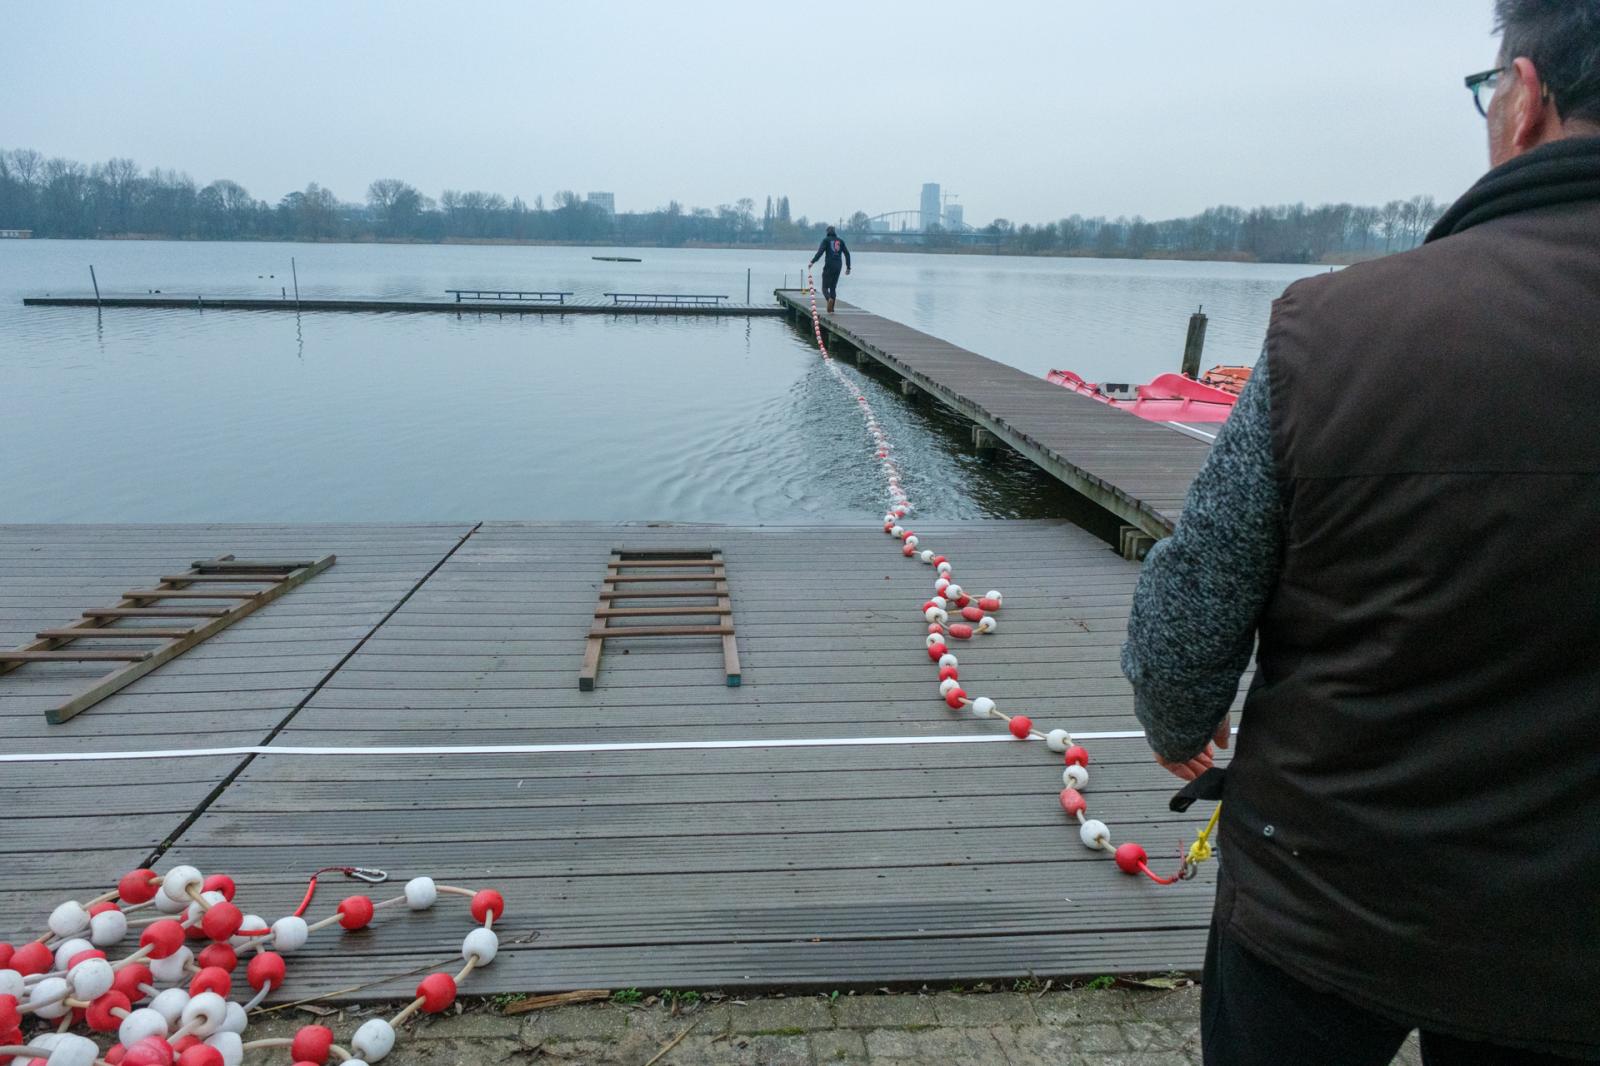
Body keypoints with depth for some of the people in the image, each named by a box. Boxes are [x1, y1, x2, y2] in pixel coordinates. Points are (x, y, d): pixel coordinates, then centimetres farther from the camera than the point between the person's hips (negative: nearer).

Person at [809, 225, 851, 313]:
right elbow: (847, 254, 11)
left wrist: (812, 262, -19)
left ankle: (829, 298, -31)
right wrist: (848, 267, 16)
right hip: (838, 266, 4)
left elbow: (820, 252, -14)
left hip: (829, 266, -4)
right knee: (833, 288, 11)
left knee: (825, 287, 1)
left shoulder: (826, 240, 0)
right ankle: (831, 309, 4)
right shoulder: (840, 241, 13)